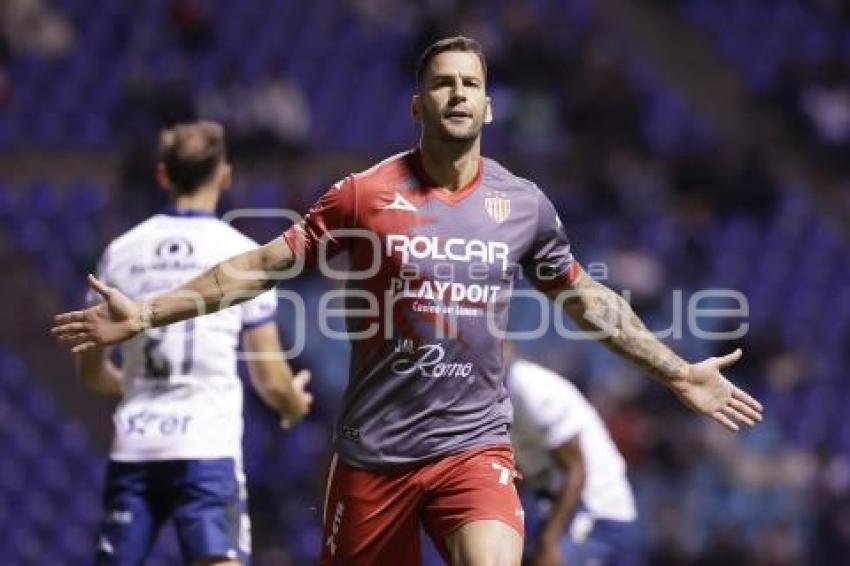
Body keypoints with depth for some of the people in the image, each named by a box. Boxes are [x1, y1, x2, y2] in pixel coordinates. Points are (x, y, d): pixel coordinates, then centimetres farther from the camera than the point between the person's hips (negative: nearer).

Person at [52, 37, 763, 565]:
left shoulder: (524, 204, 5)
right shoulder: (365, 195, -2)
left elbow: (586, 298, 19)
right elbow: (263, 265, 1)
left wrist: (681, 373, 22)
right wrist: (145, 313, -5)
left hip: (475, 444, 0)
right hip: (373, 450, 0)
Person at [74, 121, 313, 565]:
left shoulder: (121, 252, 9)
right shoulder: (242, 254, -1)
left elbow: (90, 370, 17)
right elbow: (270, 381, 1)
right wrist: (295, 404, 24)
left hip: (133, 449, 4)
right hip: (208, 448, -4)